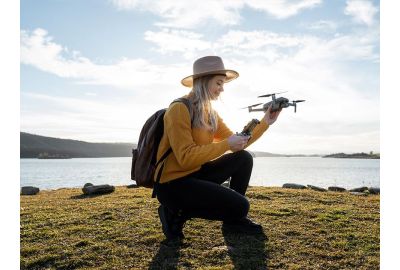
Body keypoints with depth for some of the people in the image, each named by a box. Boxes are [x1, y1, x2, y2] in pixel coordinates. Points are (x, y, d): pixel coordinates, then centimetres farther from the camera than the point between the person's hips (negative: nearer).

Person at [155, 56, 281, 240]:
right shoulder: (179, 109, -17)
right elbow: (185, 158, -25)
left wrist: (265, 122, -1)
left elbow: (238, 145, 6)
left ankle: (233, 219, 13)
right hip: (173, 183, -8)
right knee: (239, 205, -14)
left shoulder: (210, 114, 9)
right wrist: (226, 144, -26)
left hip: (195, 174, 9)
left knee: (243, 158, 2)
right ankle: (177, 213, -2)